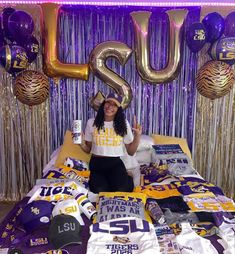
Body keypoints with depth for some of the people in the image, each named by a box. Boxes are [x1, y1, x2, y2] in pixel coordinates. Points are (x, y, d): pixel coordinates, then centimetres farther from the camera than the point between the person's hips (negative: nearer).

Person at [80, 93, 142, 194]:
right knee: (100, 190, -25)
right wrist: (81, 143, -13)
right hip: (97, 163, 0)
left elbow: (131, 152, 2)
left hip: (115, 163, 0)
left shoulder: (124, 124, 0)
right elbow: (88, 149, 8)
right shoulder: (92, 122, 1)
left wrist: (137, 136, -11)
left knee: (121, 190, -24)